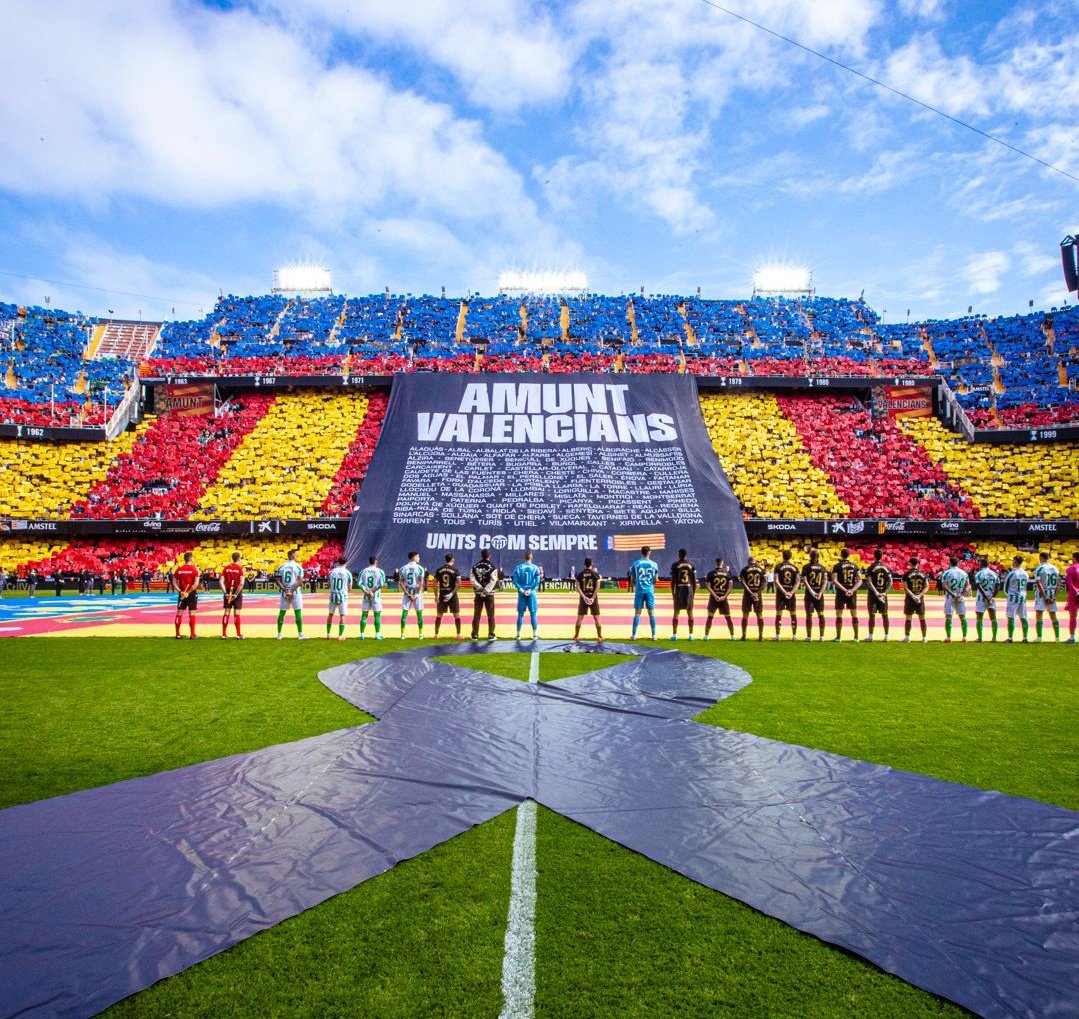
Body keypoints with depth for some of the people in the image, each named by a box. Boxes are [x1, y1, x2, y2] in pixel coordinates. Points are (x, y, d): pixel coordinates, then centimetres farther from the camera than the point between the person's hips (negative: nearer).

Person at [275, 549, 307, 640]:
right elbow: (300, 581, -16)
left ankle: (279, 634, 18)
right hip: (295, 592, -4)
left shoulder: (281, 566, 4)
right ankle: (300, 634, 2)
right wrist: (292, 591, -15)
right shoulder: (298, 567, -6)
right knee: (298, 612, 1)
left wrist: (285, 590, -6)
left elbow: (277, 580, -2)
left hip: (284, 592, 4)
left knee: (281, 612, 11)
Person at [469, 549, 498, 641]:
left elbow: (472, 579, -5)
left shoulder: (475, 566, 4)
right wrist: (485, 591, -14)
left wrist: (481, 588, -8)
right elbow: (493, 581, -15)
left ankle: (475, 635, 9)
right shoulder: (492, 567, -5)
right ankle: (491, 635, 6)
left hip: (478, 594, 2)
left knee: (476, 615, 9)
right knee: (490, 615, 6)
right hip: (489, 594, -2)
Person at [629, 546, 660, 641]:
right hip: (650, 590, 0)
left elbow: (632, 579, 6)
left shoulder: (635, 564, 0)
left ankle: (634, 635, 3)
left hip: (639, 590, 0)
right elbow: (655, 579, 7)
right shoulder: (654, 564, 2)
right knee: (651, 613, 7)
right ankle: (654, 635, 9)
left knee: (637, 613, 4)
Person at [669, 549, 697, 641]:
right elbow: (694, 581, 5)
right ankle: (691, 635, 7)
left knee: (676, 613, 4)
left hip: (679, 591, -2)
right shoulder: (691, 565, 5)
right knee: (690, 613, 7)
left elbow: (672, 581, -4)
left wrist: (673, 594, 3)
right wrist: (693, 593, 13)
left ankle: (674, 635, 2)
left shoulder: (675, 565, -2)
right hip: (689, 590, 2)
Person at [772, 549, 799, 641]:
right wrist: (791, 592, -8)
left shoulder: (778, 567, -3)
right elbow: (797, 582, -1)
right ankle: (794, 636, 11)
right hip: (791, 593, 2)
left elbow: (776, 581, -12)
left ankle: (777, 636, -1)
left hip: (781, 592, -2)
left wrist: (784, 592, -13)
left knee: (779, 614, 0)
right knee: (793, 614, 10)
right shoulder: (794, 567, 6)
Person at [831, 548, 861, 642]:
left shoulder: (837, 566, -5)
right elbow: (859, 580, 0)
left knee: (839, 614, 3)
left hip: (841, 592, -3)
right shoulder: (854, 566, 6)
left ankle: (838, 637, 4)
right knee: (854, 614, 11)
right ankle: (856, 637, 15)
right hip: (852, 593, 3)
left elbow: (834, 581, -15)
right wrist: (852, 590, -9)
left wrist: (844, 590, -15)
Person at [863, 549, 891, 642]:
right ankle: (886, 636, 14)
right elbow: (890, 582, 0)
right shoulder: (886, 568, 5)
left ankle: (870, 636, -1)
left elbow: (869, 582, -15)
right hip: (883, 594, 3)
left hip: (873, 593, -3)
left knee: (872, 615, -1)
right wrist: (885, 592, -5)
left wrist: (876, 592, -16)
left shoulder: (871, 567, -7)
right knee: (884, 615, 10)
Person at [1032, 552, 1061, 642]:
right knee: (1053, 616, 13)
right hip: (1052, 595, 5)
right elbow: (1058, 584, 4)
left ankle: (1039, 637, -11)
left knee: (1038, 616, -4)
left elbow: (1038, 584, -16)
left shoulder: (1039, 568, -9)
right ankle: (1057, 637, 17)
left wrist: (1045, 596, -14)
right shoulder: (1055, 568, 8)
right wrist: (1054, 596, 1)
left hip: (1042, 594, -5)